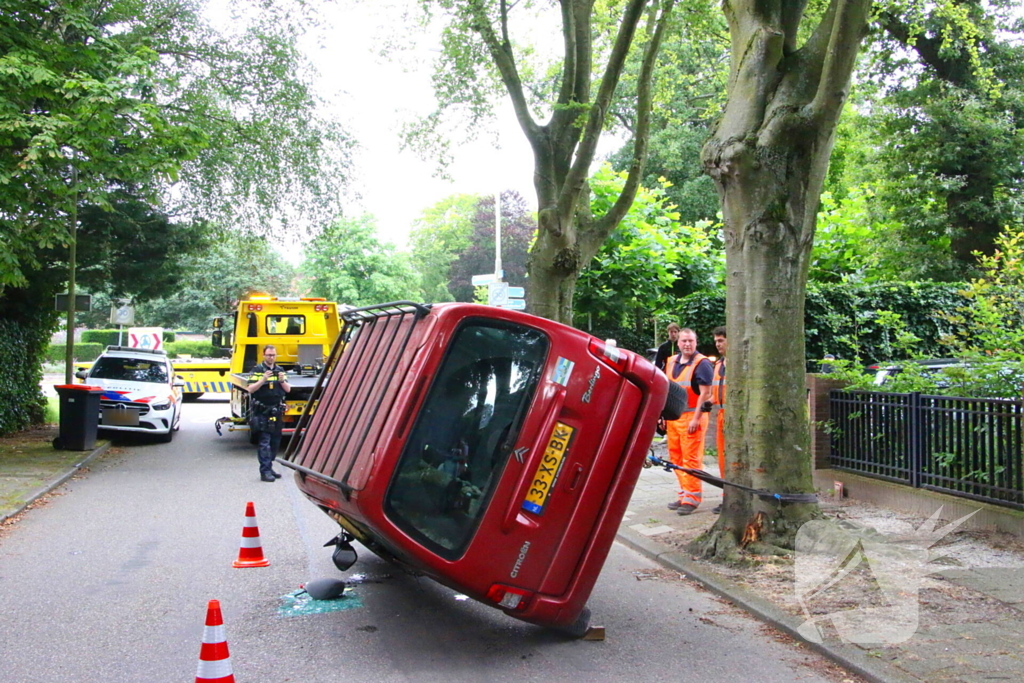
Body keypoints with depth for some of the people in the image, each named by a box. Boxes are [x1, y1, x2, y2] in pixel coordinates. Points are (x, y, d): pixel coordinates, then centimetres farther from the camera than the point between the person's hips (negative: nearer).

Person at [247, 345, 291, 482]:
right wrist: (263, 380, -24)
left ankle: (269, 467, 21)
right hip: (262, 412, -6)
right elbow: (250, 389, -11)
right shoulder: (257, 370, -3)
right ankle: (265, 471, -8)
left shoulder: (280, 370, 12)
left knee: (275, 441, 10)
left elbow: (288, 389, 9)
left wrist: (282, 380, -11)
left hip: (277, 411, 6)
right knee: (264, 442, -9)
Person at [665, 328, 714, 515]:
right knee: (675, 457, 10)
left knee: (691, 458, -6)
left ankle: (691, 498, -1)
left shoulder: (702, 363, -7)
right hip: (673, 417, 7)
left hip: (692, 417, -7)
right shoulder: (671, 362, 14)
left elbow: (705, 393, -12)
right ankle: (684, 494, 20)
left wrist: (696, 418, -18)